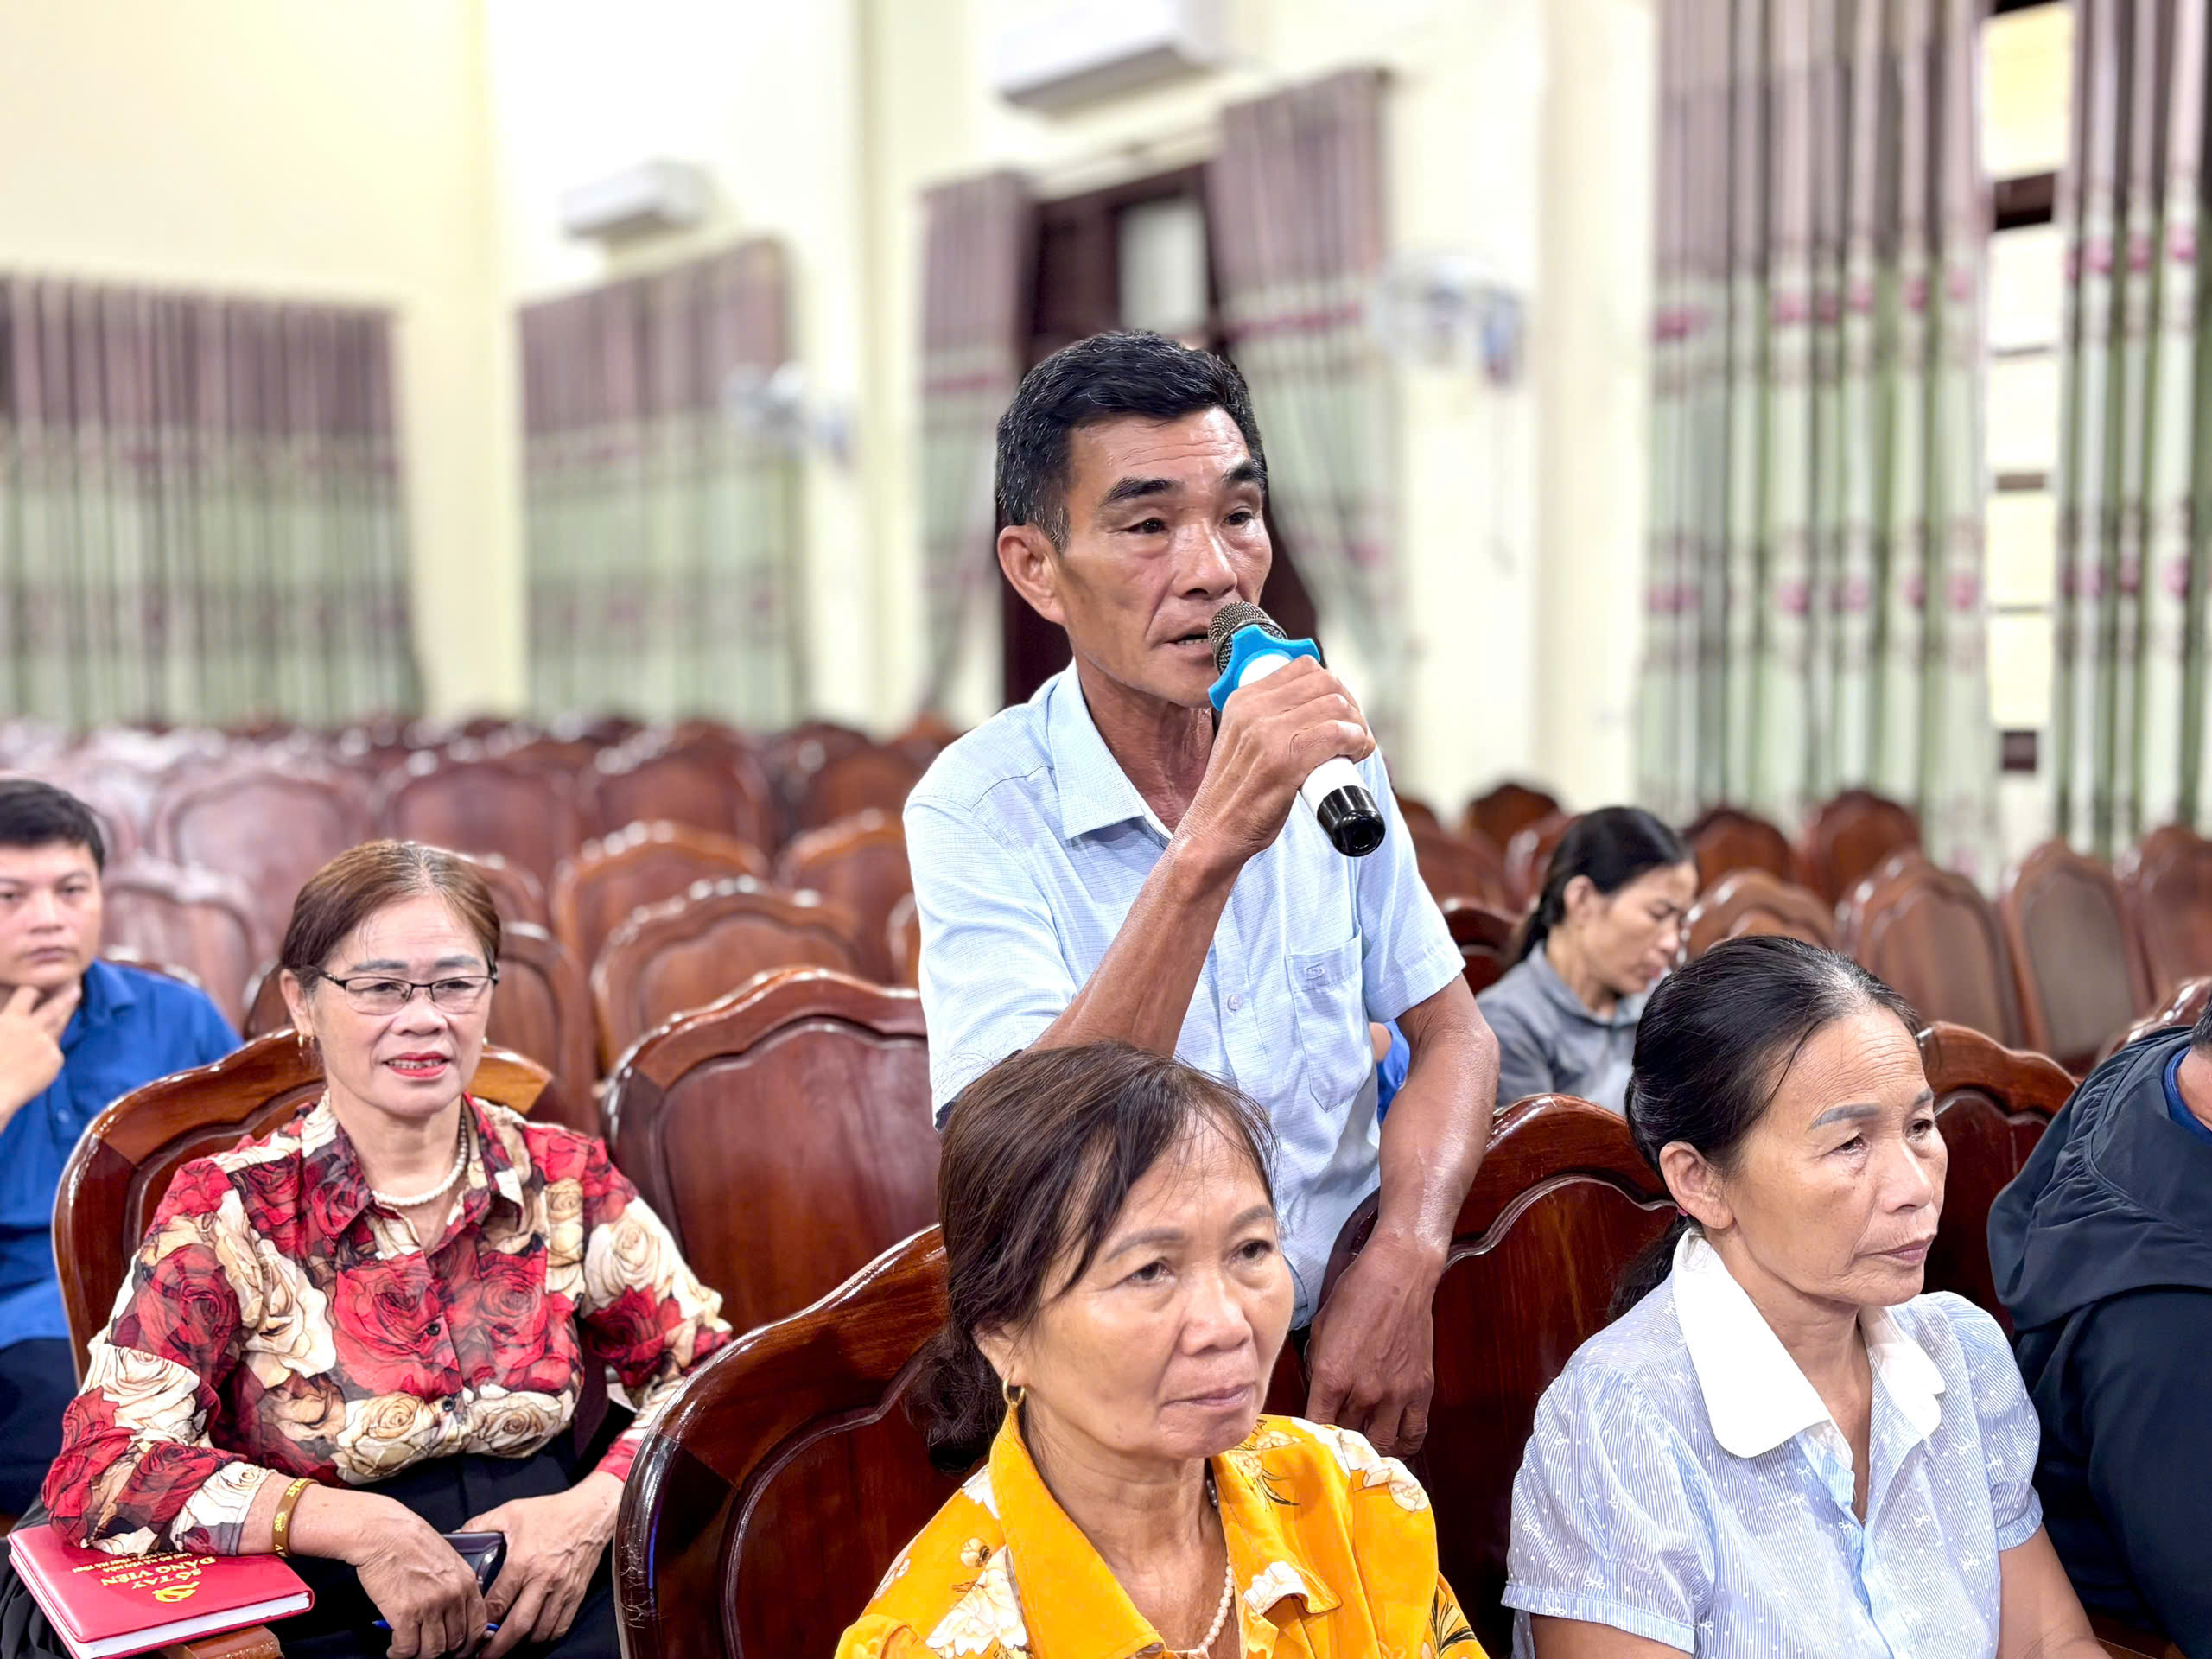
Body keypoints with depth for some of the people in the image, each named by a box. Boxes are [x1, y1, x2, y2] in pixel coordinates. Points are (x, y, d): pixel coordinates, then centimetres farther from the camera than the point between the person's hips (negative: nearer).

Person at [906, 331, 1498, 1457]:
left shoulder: (1322, 752, 2)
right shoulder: (977, 811, -14)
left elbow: (1450, 1034, 5)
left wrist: (1403, 1261, -13)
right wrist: (1206, 851, -35)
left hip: (1343, 1341, 4)